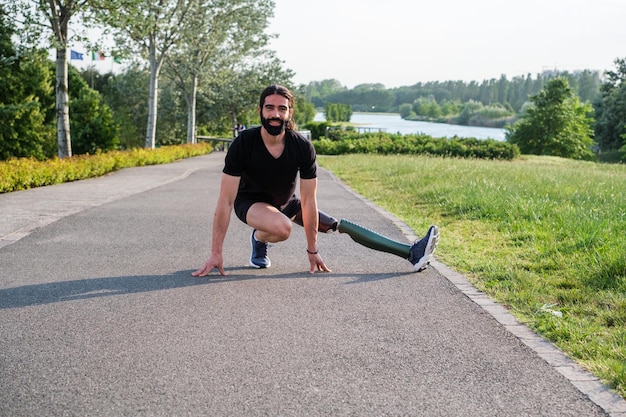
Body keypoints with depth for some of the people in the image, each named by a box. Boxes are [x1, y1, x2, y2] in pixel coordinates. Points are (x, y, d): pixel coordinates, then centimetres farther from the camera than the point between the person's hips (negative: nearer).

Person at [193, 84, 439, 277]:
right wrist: (216, 254, -29)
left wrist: (312, 250, -15)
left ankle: (411, 253, -6)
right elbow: (226, 201, -28)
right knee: (282, 227, -37)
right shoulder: (243, 144, -29)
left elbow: (308, 200, -19)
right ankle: (259, 238, -2)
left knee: (340, 225, -6)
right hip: (250, 202, -3)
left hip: (287, 202, 3)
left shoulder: (303, 147, -24)